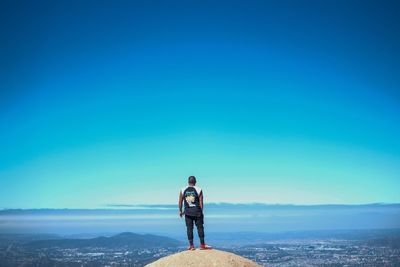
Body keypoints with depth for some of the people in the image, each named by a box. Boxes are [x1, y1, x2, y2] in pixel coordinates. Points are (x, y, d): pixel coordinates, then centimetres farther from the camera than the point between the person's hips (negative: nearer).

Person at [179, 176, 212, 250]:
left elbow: (180, 201, 3)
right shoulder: (199, 190, -3)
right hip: (197, 211, -2)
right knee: (200, 227, 6)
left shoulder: (183, 190, 2)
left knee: (189, 228, 6)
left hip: (187, 212, 2)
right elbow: (201, 202, -4)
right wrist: (201, 211, 5)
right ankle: (202, 245, 8)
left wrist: (180, 211, 14)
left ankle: (191, 245, 8)